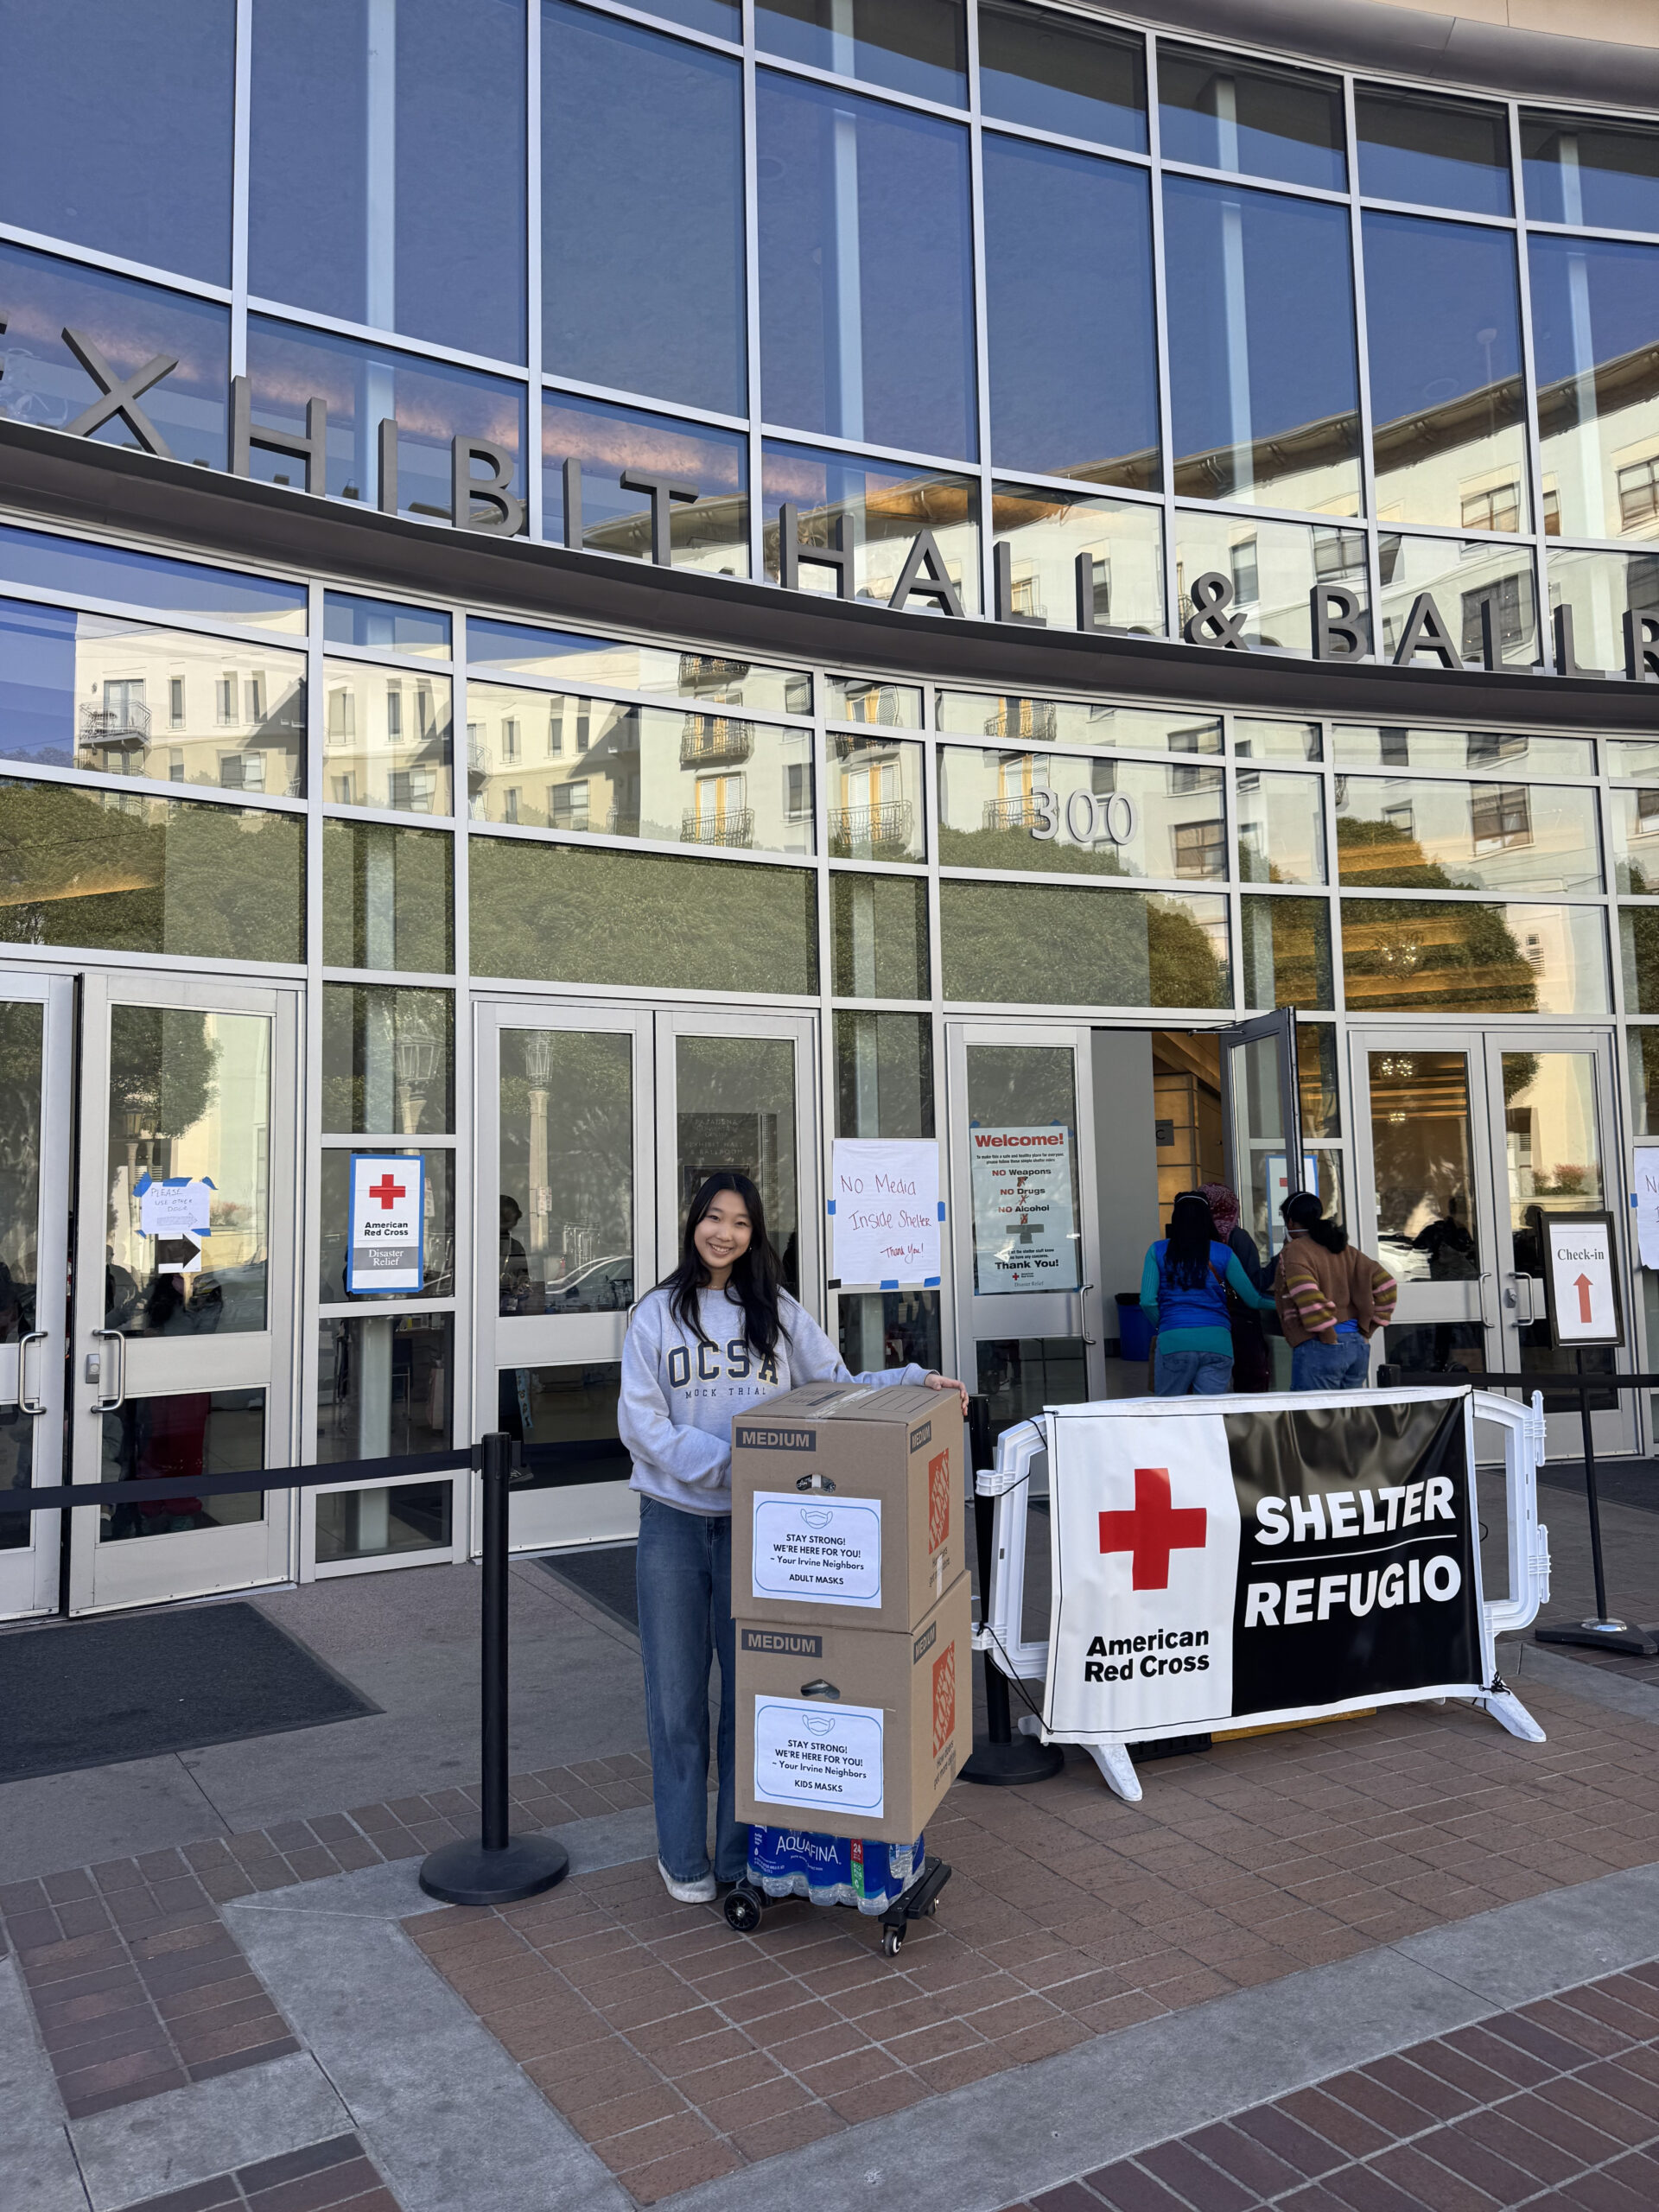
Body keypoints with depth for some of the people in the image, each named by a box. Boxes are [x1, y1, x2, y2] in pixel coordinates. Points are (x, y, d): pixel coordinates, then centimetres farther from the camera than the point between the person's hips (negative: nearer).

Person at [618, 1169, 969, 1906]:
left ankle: (744, 1852, 24)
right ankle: (682, 1855, 25)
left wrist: (914, 1380, -7)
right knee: (677, 1690, 8)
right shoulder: (658, 1313, 1)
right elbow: (641, 1422, -6)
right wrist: (726, 1463, -18)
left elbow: (838, 1389, 8)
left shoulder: (779, 1314, 6)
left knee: (752, 1684, 8)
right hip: (674, 1520, -1)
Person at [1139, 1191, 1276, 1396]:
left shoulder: (1158, 1251, 5)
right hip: (1217, 1341, 1)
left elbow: (1148, 1301, -2)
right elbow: (1253, 1300, 10)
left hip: (1174, 1341, -1)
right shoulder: (1222, 1253, 7)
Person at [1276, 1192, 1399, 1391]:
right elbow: (1386, 1285, 12)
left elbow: (1308, 1296, -22)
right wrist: (1367, 1330, 12)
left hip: (1319, 1349, -8)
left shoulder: (1293, 1252, -6)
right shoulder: (1345, 1249, 16)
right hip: (1358, 1345, 8)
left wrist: (1328, 1336, -14)